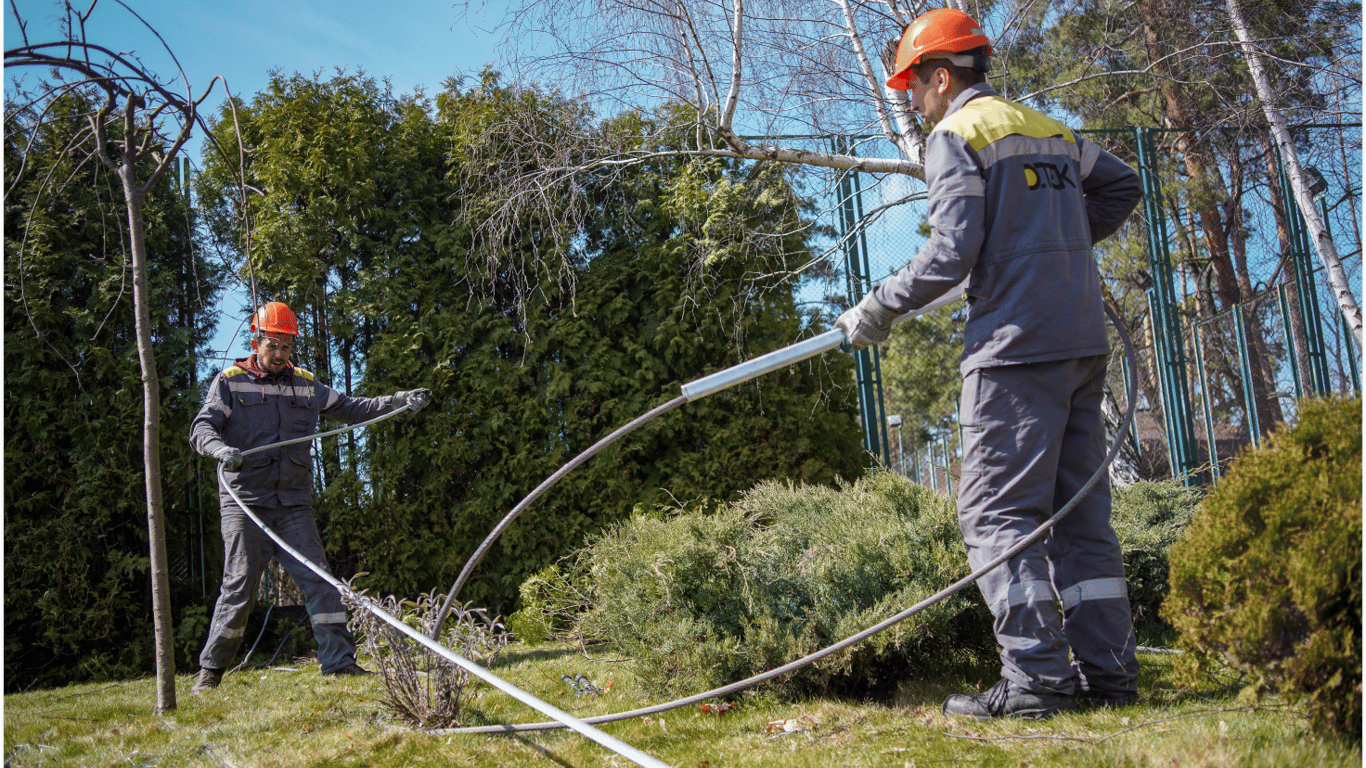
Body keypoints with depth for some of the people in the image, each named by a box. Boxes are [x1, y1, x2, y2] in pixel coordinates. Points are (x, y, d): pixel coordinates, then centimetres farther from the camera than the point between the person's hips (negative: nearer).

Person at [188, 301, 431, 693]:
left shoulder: (305, 385, 14)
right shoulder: (229, 382, 2)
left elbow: (350, 408, 19)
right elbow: (202, 428, -8)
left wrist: (400, 401, 7)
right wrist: (222, 449, -32)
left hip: (294, 504, 4)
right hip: (244, 502, -3)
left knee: (319, 579, -4)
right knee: (239, 586, -5)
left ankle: (339, 660, -1)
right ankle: (210, 670, 10)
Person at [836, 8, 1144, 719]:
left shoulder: (955, 134, -3)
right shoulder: (1050, 129, 20)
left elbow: (951, 253, -13)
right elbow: (1122, 186, 30)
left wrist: (879, 308, -3)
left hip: (1017, 343, -8)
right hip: (1084, 341, 8)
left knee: (996, 510, -6)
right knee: (1079, 508, 11)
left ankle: (1036, 677, -9)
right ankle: (1107, 668, 13)